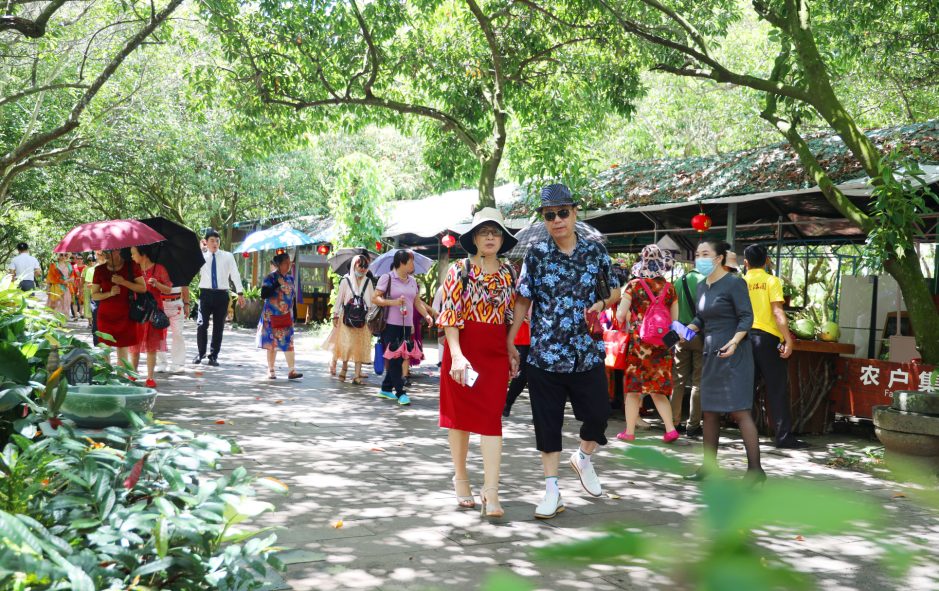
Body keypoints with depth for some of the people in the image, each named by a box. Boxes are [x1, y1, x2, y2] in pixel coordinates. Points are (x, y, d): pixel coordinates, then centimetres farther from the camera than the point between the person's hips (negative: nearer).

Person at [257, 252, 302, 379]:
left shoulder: (290, 279, 10)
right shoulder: (270, 278, -7)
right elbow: (263, 295, -18)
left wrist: (292, 315, 15)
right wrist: (278, 284, -22)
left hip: (287, 316, 4)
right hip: (272, 316, -4)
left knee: (289, 342, -5)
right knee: (273, 342, 2)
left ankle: (292, 370, -9)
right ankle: (270, 370, 15)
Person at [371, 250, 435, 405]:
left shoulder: (412, 281, 14)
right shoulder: (387, 278, -4)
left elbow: (417, 301, 17)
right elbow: (374, 298, -8)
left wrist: (427, 315, 1)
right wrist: (393, 302, -20)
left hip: (406, 325, 6)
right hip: (391, 324, -6)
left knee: (399, 358, 8)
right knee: (395, 358, -5)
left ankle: (385, 388, 21)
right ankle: (400, 392, -2)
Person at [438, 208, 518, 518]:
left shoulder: (508, 271, 8)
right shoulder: (459, 270, -3)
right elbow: (450, 316, -10)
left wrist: (512, 351, 9)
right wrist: (457, 355, -21)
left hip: (495, 352, 2)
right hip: (463, 349, -2)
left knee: (492, 417, -5)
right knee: (461, 414, 7)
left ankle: (491, 492, -8)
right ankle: (460, 476, 25)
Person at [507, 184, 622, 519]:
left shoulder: (595, 252, 3)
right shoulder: (536, 254, -1)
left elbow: (616, 290, 14)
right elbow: (522, 301, 2)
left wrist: (601, 304, -7)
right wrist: (510, 343, -1)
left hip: (588, 352, 1)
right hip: (544, 353, -1)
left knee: (598, 415, 5)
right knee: (548, 422, 4)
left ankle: (583, 458, 37)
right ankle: (551, 491, 16)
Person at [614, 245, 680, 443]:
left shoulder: (635, 285, -5)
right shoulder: (669, 288, 3)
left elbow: (621, 314, -8)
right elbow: (674, 318, 7)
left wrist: (625, 321, 13)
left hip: (638, 340, -3)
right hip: (662, 343, 3)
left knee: (633, 388, 6)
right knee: (657, 390, 11)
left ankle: (629, 431, 11)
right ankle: (670, 429, 0)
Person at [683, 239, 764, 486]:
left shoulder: (734, 283, -9)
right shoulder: (701, 286, 13)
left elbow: (747, 317, -14)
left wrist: (734, 341, -28)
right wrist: (687, 330, 4)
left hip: (734, 354, -8)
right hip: (712, 354, 8)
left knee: (739, 411, -11)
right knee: (709, 412, 10)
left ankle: (755, 469, -9)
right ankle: (709, 466, 19)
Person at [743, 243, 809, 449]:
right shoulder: (771, 281, -2)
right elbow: (777, 312, -11)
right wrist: (788, 340, -11)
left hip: (745, 337, 3)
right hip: (767, 338, -3)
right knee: (777, 389, 1)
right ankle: (784, 436, 1)